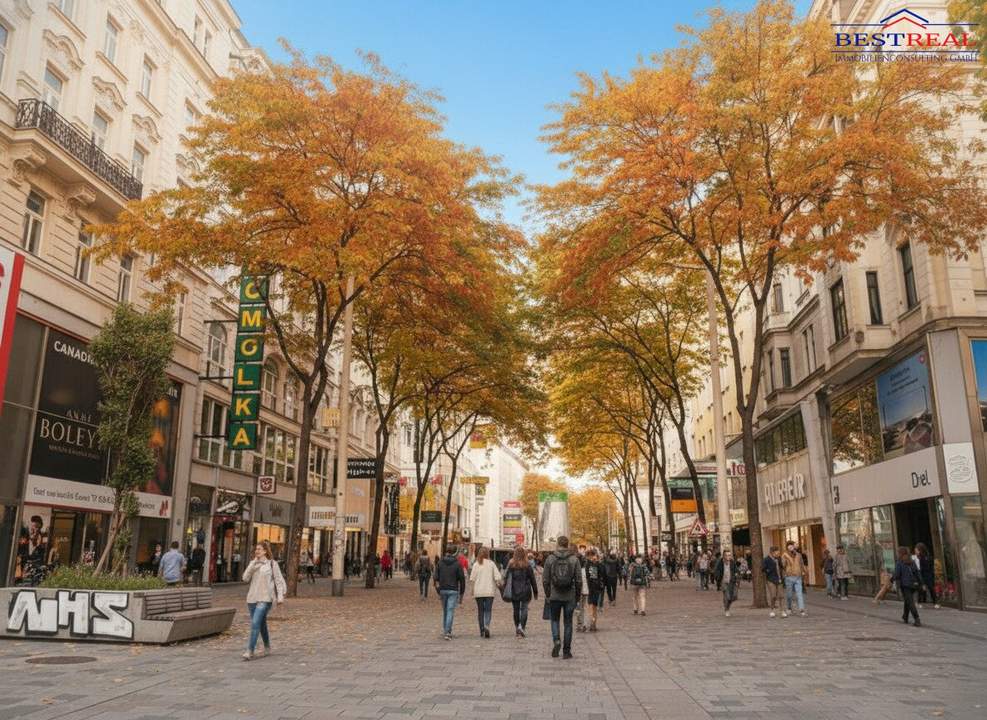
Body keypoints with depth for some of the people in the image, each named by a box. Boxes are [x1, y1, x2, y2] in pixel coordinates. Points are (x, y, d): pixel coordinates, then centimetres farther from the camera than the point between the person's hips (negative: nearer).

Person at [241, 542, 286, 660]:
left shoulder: (272, 564, -1)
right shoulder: (253, 564, 13)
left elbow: (279, 581, -2)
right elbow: (245, 578, 1)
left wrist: (280, 596, -11)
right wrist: (253, 564, -7)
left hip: (265, 598, -5)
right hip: (252, 598, 6)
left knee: (255, 623, -16)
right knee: (261, 624, 15)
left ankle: (250, 651, -15)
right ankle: (267, 648, 29)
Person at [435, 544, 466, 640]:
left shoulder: (439, 563, 3)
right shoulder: (457, 564, -4)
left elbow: (436, 577, 0)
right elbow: (462, 579, -3)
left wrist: (438, 591, 5)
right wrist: (461, 594, 5)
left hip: (442, 590, 3)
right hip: (453, 590, -3)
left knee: (445, 611, 17)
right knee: (450, 611, -2)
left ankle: (445, 631, 23)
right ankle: (447, 632, -10)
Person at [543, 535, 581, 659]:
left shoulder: (550, 559, -4)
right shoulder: (574, 559, -4)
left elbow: (545, 580, -1)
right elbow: (579, 580, -4)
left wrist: (547, 593, 11)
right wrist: (578, 594, 9)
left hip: (554, 596, 0)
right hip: (569, 597, 0)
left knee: (555, 620, 17)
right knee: (568, 623, 10)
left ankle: (556, 640, -7)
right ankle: (566, 651, 12)